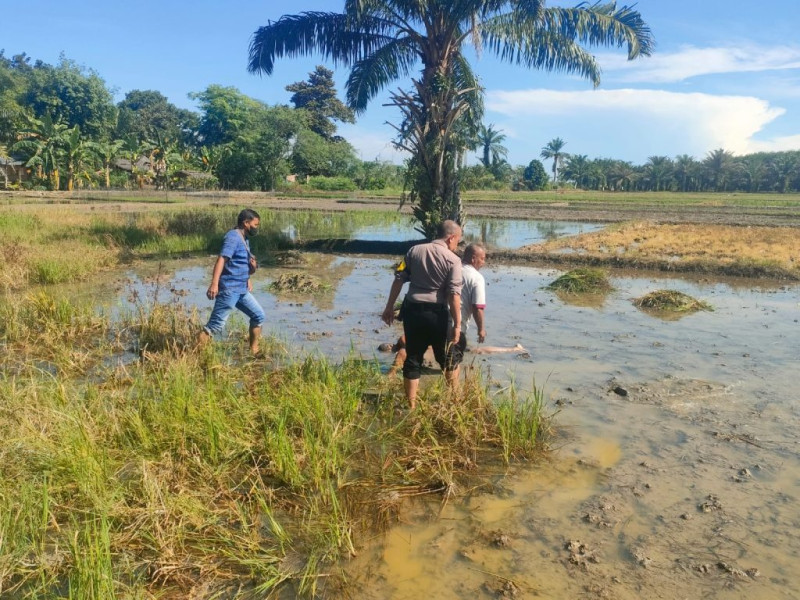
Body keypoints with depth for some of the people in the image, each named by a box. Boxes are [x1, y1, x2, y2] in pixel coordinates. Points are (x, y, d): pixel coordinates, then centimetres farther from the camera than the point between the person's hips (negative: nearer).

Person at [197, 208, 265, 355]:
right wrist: (214, 284, -35)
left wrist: (252, 267, 1)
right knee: (216, 325, -11)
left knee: (259, 315, 13)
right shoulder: (233, 237, -11)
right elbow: (221, 259, -24)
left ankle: (254, 351, 23)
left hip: (241, 290, 10)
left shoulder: (245, 240, 18)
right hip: (229, 289, -10)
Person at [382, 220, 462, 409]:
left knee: (413, 359, 10)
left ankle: (411, 405, 14)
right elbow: (454, 294, -13)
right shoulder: (453, 260, -6)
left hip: (412, 310, 3)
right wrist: (457, 325, -10)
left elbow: (399, 280, 3)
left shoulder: (415, 251, 5)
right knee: (447, 358, 18)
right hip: (437, 313, -3)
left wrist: (389, 307, 10)